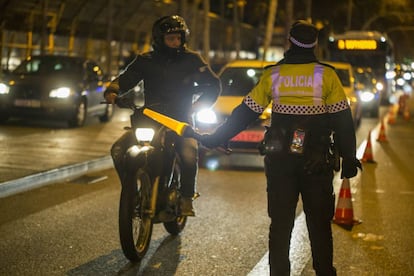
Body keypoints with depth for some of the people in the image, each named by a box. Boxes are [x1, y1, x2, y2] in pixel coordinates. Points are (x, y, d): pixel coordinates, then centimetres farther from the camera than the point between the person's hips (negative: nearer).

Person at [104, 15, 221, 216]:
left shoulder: (191, 59, 3)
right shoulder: (146, 61, 7)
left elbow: (213, 85, 5)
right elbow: (124, 79, 6)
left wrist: (197, 105, -12)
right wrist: (112, 91, -17)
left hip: (181, 120, -2)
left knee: (189, 154, -32)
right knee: (118, 150, -17)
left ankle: (187, 198, -10)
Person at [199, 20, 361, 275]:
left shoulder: (272, 75, 1)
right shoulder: (327, 75, -2)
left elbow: (244, 114, 3)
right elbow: (343, 120, -3)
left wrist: (215, 139, 11)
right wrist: (349, 158, 3)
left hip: (279, 161, 1)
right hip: (317, 162, -1)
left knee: (280, 224, 10)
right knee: (320, 225, 8)